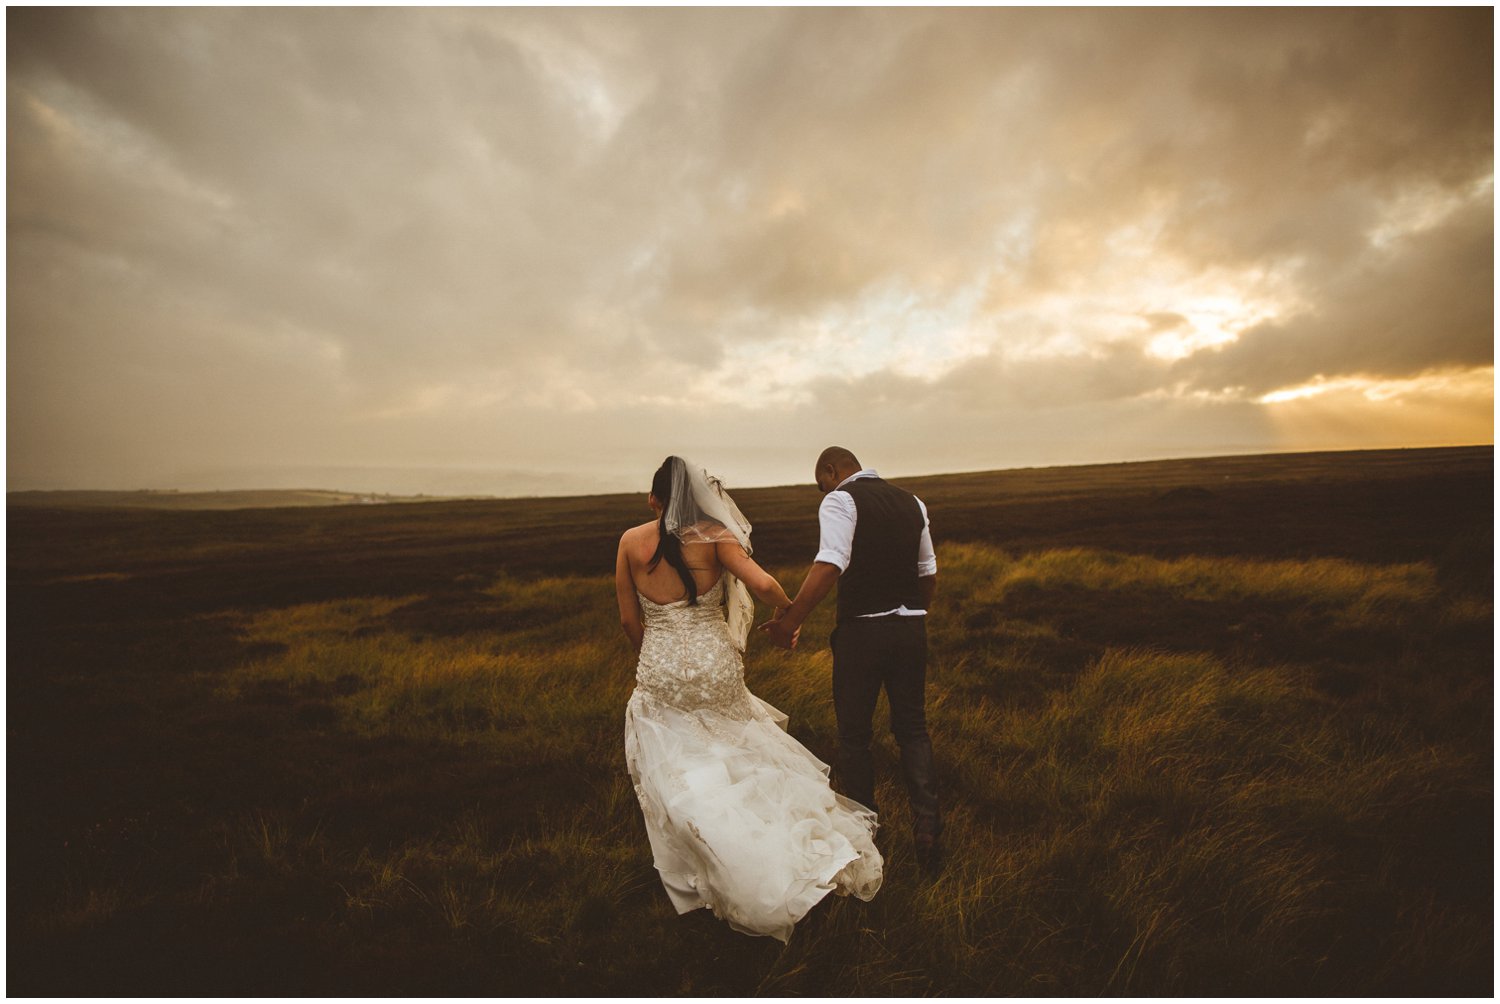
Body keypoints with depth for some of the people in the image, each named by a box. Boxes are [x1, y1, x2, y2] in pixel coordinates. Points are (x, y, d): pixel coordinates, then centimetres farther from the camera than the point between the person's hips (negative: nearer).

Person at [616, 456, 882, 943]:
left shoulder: (631, 541, -2)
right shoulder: (714, 536, -7)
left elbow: (630, 619, 2)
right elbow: (763, 584, -16)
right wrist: (790, 612, 4)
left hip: (659, 671, 0)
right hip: (714, 667, 0)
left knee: (675, 770, 14)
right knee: (737, 760, 19)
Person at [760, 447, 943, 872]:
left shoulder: (840, 500, -10)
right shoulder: (912, 502, 10)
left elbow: (829, 565, -26)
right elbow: (928, 574, 16)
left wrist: (791, 620, -25)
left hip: (862, 631, -6)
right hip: (910, 628, 6)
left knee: (854, 734, 11)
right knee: (912, 727, 20)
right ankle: (926, 827, 13)